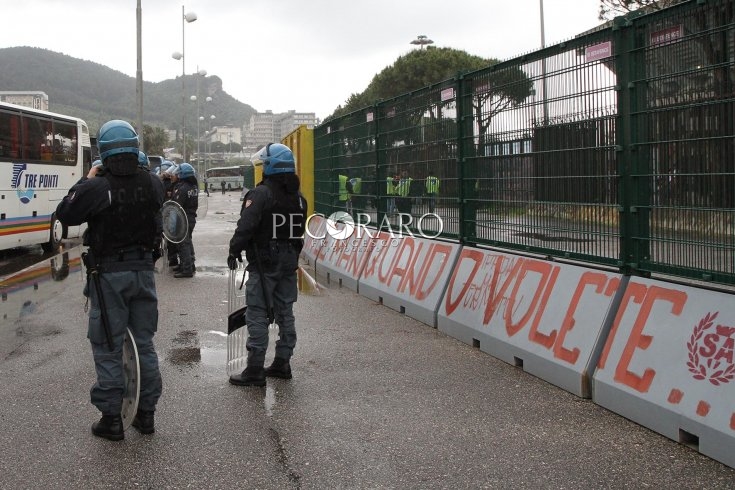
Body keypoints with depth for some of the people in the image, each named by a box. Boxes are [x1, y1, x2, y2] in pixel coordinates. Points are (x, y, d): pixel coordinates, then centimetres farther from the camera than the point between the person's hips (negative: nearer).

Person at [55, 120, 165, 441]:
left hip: (108, 274, -4)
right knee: (144, 342, 14)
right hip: (144, 270, 5)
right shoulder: (152, 183, -4)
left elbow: (65, 215, -6)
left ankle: (111, 419, 9)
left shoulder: (97, 188, -18)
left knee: (107, 347, 5)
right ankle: (146, 414, 22)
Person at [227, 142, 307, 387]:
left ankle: (255, 370, -6)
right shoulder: (298, 197, 11)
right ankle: (282, 364, 21)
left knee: (257, 315, -5)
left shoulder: (261, 194, -14)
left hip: (264, 262, -8)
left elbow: (246, 227, -18)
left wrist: (234, 251, -8)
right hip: (289, 261, 8)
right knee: (285, 313, 14)